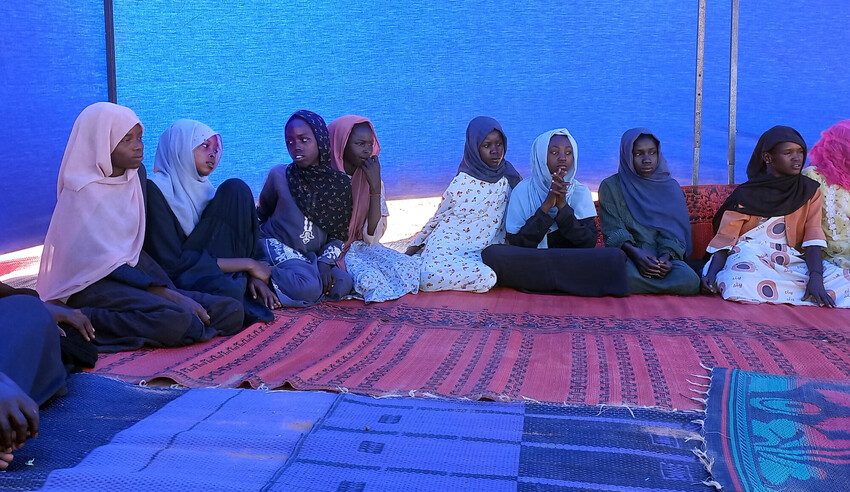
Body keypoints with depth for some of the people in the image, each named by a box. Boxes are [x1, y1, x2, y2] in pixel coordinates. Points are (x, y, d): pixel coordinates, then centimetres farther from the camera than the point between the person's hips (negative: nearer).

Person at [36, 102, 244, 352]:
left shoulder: (133, 179, 10)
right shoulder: (83, 191, -11)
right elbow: (105, 261, -17)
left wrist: (170, 291, -1)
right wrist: (164, 293, -24)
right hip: (91, 284, -7)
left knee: (232, 311, -11)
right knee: (175, 320, -36)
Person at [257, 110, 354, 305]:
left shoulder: (340, 184, 1)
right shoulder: (279, 175, -4)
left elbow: (339, 235, 5)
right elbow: (259, 217, 7)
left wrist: (325, 263, -12)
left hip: (313, 257, 5)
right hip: (278, 249, -5)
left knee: (342, 284, -23)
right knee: (308, 289, -31)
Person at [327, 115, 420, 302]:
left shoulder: (371, 179, 2)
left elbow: (372, 237, -7)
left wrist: (375, 187, -15)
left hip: (360, 246, 5)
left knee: (408, 267, -18)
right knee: (368, 278, -32)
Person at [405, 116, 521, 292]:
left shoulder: (509, 180, 6)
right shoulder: (462, 182, 1)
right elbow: (438, 218, 11)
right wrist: (412, 249, 9)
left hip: (480, 252, 3)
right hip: (447, 245, -3)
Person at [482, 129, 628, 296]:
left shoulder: (580, 192, 4)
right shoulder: (522, 191, -1)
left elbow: (589, 243, -7)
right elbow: (516, 244, -10)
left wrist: (562, 205, -17)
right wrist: (547, 205, -17)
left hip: (572, 263, 1)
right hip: (529, 264, -1)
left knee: (616, 257, -26)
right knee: (492, 253, -30)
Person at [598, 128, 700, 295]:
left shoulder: (670, 187, 13)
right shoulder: (611, 186, 6)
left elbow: (674, 231, 4)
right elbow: (613, 231, -4)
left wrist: (666, 256, -18)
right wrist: (636, 253, -23)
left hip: (663, 255, 3)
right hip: (626, 254, -2)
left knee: (690, 281, -29)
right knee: (628, 277, -39)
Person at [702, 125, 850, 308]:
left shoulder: (810, 191, 14)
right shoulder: (746, 195, 6)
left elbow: (813, 236, 2)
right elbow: (725, 238, 1)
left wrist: (816, 277, -15)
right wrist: (712, 273, -18)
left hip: (792, 261, 3)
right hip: (750, 258, -2)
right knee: (741, 284, -38)